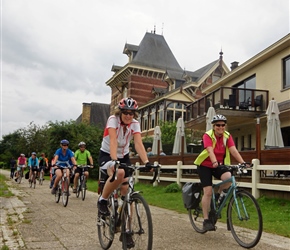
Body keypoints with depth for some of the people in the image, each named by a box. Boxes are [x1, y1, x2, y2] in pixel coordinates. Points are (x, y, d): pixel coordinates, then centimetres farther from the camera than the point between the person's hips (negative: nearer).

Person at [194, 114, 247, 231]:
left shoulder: (227, 136, -7)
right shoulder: (207, 135, -18)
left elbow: (233, 150, -19)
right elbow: (210, 151, -33)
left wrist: (243, 163, -34)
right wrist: (214, 162, -51)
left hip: (219, 165, 3)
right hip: (205, 166, -3)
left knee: (228, 177, -28)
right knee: (208, 192, -11)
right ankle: (206, 220, 1)